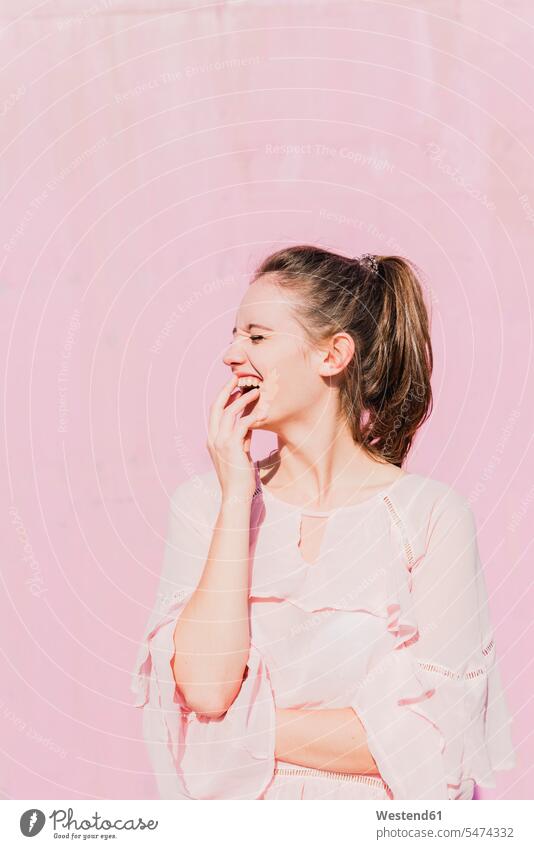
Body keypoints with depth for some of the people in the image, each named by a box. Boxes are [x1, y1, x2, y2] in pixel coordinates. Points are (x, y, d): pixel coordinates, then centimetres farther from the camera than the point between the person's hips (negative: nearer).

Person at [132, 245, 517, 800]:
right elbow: (205, 687, -11)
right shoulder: (203, 502, 1)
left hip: (379, 825, -1)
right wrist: (237, 496, -11)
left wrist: (245, 732, -8)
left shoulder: (431, 514, -6)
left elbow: (430, 739, -9)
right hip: (236, 814, 2)